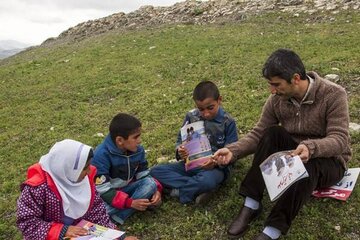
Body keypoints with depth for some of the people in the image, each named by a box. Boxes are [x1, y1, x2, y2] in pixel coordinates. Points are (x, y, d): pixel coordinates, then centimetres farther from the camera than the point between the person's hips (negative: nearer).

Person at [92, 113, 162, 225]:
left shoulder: (138, 150, -6)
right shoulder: (102, 155, -25)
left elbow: (143, 175, 2)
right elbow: (102, 189, -26)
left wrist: (156, 190, -19)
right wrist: (131, 203, -32)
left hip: (127, 189, 6)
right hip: (107, 195, -6)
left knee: (150, 184, -23)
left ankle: (118, 215, -25)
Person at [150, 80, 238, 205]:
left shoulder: (228, 122, -9)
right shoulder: (191, 116, 0)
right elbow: (180, 139, 6)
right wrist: (180, 151, -19)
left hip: (215, 167, -5)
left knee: (207, 180, -42)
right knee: (155, 171, -15)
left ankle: (178, 190, -13)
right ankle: (199, 189, -21)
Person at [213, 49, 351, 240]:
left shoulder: (333, 95, -21)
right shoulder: (277, 99, -9)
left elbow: (340, 140, -27)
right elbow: (258, 134, -7)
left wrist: (311, 147, -47)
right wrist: (233, 151, -23)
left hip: (329, 161, -3)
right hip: (294, 155, 4)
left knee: (308, 164, -38)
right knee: (272, 134, -27)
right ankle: (251, 205, -27)